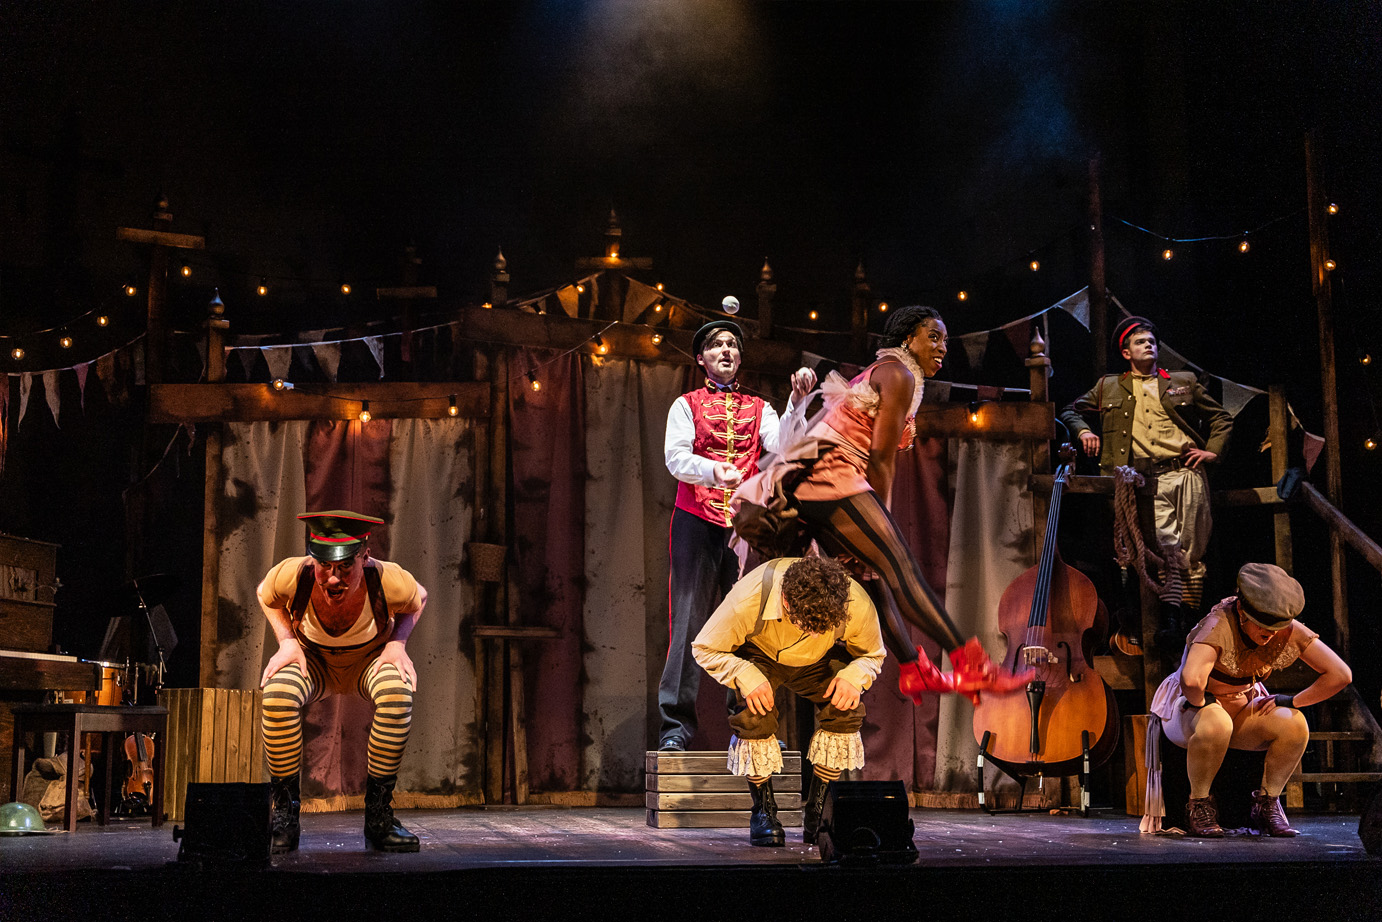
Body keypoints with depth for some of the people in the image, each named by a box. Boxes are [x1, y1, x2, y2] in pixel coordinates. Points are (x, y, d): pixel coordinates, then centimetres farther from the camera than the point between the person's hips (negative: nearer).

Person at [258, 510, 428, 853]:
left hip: (370, 658, 0)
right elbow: (265, 596, -4)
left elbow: (418, 598, -6)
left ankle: (379, 814, -19)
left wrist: (397, 644, -20)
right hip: (312, 660, 1)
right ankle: (285, 813, -15)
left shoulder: (390, 582, -33)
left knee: (397, 693, -34)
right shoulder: (290, 576, -31)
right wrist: (287, 641, -17)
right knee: (278, 693, -33)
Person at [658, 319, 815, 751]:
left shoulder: (759, 408, 17)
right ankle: (676, 724, -4)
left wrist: (797, 399, -15)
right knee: (688, 621, -6)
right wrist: (712, 471, -25)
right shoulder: (686, 405, 11)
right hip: (695, 522, -2)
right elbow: (675, 457, -5)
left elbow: (782, 447, -2)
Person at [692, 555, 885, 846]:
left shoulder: (857, 605, -34)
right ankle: (763, 810, -8)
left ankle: (816, 811, -9)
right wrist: (746, 677, -39)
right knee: (755, 716, -30)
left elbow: (873, 655, -10)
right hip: (758, 656, -2)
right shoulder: (749, 599, -40)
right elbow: (705, 649, -22)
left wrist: (854, 677, -33)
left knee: (846, 711, -26)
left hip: (818, 661, 2)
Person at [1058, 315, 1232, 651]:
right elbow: (1071, 411, 27)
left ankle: (1189, 619, 1)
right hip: (1148, 478, -2)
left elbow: (1222, 418, 25)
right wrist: (1083, 430, 6)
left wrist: (1212, 449, 9)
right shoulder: (1109, 388, 21)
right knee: (1165, 540, -24)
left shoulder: (1183, 382, 22)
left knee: (1191, 549, -3)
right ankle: (1170, 615, -25)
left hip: (1186, 471, 2)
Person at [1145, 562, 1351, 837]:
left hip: (1244, 705, 5)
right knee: (1216, 724, -40)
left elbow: (1341, 675, -11)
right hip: (1190, 708, -5)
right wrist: (1200, 702, -30)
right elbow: (1192, 679, -50)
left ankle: (1267, 804, -2)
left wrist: (1292, 701, -11)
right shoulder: (1219, 625, -32)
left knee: (1296, 725, -24)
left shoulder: (1288, 631, -15)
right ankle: (1198, 803, -15)